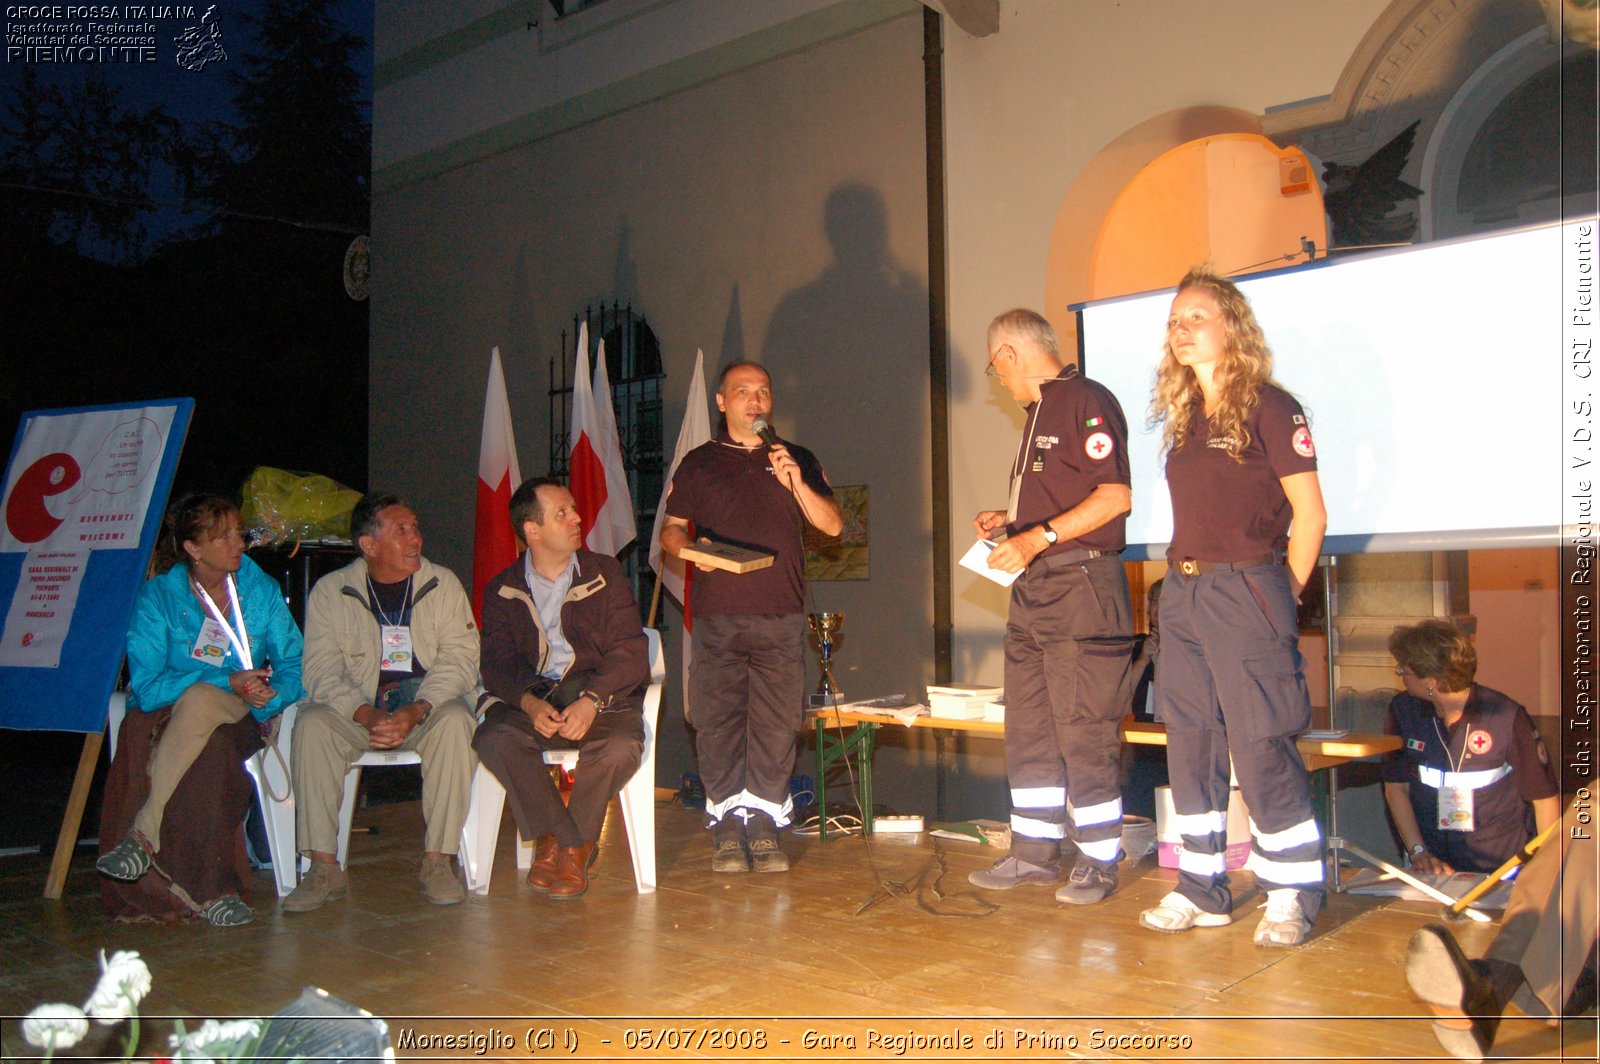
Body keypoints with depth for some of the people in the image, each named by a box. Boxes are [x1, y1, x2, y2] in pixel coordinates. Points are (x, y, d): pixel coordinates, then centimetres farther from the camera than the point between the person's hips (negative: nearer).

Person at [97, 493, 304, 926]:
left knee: (200, 700, -36)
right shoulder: (158, 594, -4)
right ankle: (211, 890, -38)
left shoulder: (262, 590, 4)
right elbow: (146, 686, -13)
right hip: (165, 714, -1)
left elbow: (294, 667, 2)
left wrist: (269, 694, -22)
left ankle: (143, 833, -35)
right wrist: (229, 682, -23)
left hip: (240, 716, 1)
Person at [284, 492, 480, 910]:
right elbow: (321, 672, -6)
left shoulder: (443, 585, 3)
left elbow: (459, 659, -6)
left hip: (428, 707, 0)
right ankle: (324, 868, -24)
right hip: (357, 714, 1)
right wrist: (368, 715, -24)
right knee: (311, 724, -28)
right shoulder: (329, 592, 2)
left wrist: (416, 711, -23)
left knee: (455, 721, -32)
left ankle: (437, 861, -24)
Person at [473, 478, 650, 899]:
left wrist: (591, 700, -21)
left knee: (622, 746, -32)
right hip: (532, 700, 1)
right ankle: (574, 846, -17)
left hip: (601, 695, -1)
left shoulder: (605, 573, 8)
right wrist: (529, 703, -23)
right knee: (494, 738, -30)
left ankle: (560, 844, -9)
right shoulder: (502, 591, 11)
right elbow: (497, 664, 0)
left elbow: (629, 654, -2)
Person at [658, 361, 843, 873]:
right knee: (717, 722, -5)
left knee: (777, 724, -4)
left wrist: (796, 483, -7)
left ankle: (765, 827, 3)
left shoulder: (796, 460, 17)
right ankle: (727, 829, 2)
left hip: (781, 618, 1)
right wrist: (692, 550, -9)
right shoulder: (698, 463, 15)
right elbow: (671, 530, 14)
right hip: (716, 618, 0)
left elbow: (833, 525, 9)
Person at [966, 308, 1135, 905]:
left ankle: (1099, 861, 6)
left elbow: (1115, 497, -18)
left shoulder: (1088, 402, -9)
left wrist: (1038, 537, -21)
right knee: (1027, 728, 10)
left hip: (1080, 583, -10)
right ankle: (1035, 853, 18)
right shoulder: (1041, 413, 21)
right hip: (1034, 588, 10)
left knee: (1083, 731, -4)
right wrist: (1010, 521, 15)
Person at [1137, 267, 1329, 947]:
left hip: (1246, 590, -7)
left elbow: (1309, 516, -6)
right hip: (1182, 592, 7)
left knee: (1260, 746, -5)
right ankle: (1202, 891, 19)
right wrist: (1187, 580, 10)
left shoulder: (1269, 408, -6)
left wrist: (1280, 600, -4)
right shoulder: (1182, 418, 14)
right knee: (1190, 746, 9)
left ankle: (1293, 897, 9)